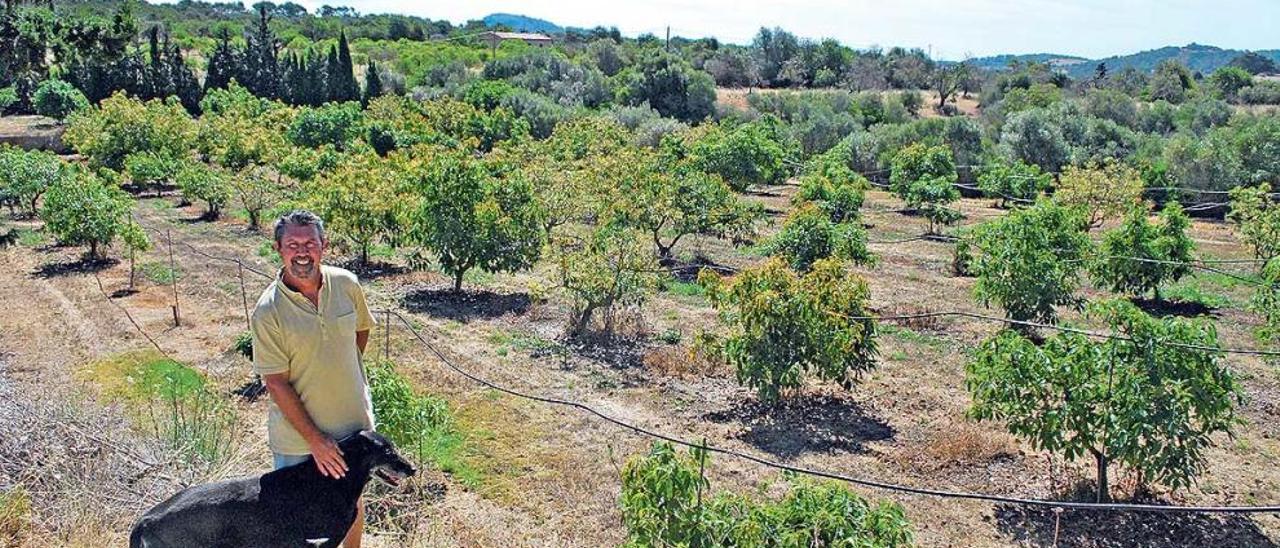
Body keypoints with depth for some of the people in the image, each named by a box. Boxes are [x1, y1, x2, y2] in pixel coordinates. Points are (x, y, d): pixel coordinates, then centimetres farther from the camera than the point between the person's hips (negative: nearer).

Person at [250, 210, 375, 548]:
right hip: (298, 436, -3)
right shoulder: (268, 311, -19)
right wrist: (315, 441, -17)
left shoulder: (347, 285, -9)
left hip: (353, 420, 4)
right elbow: (277, 384, -17)